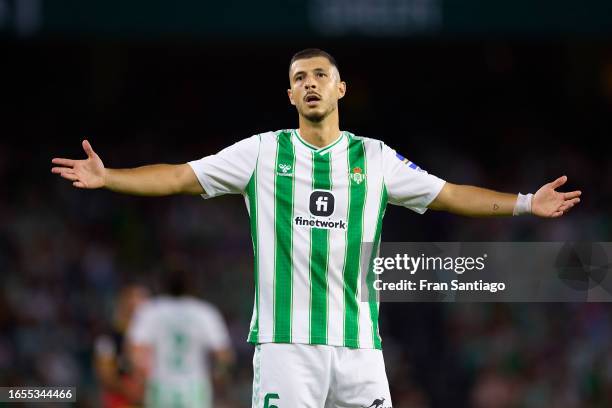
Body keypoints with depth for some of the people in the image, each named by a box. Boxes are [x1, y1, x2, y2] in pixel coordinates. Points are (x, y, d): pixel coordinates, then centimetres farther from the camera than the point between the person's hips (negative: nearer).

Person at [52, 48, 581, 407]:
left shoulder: (375, 158, 11)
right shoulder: (262, 153, 8)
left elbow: (448, 195, 14)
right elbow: (180, 178, 7)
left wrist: (525, 203, 8)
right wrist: (106, 177, -2)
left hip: (358, 344, 2)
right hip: (286, 342, -2)